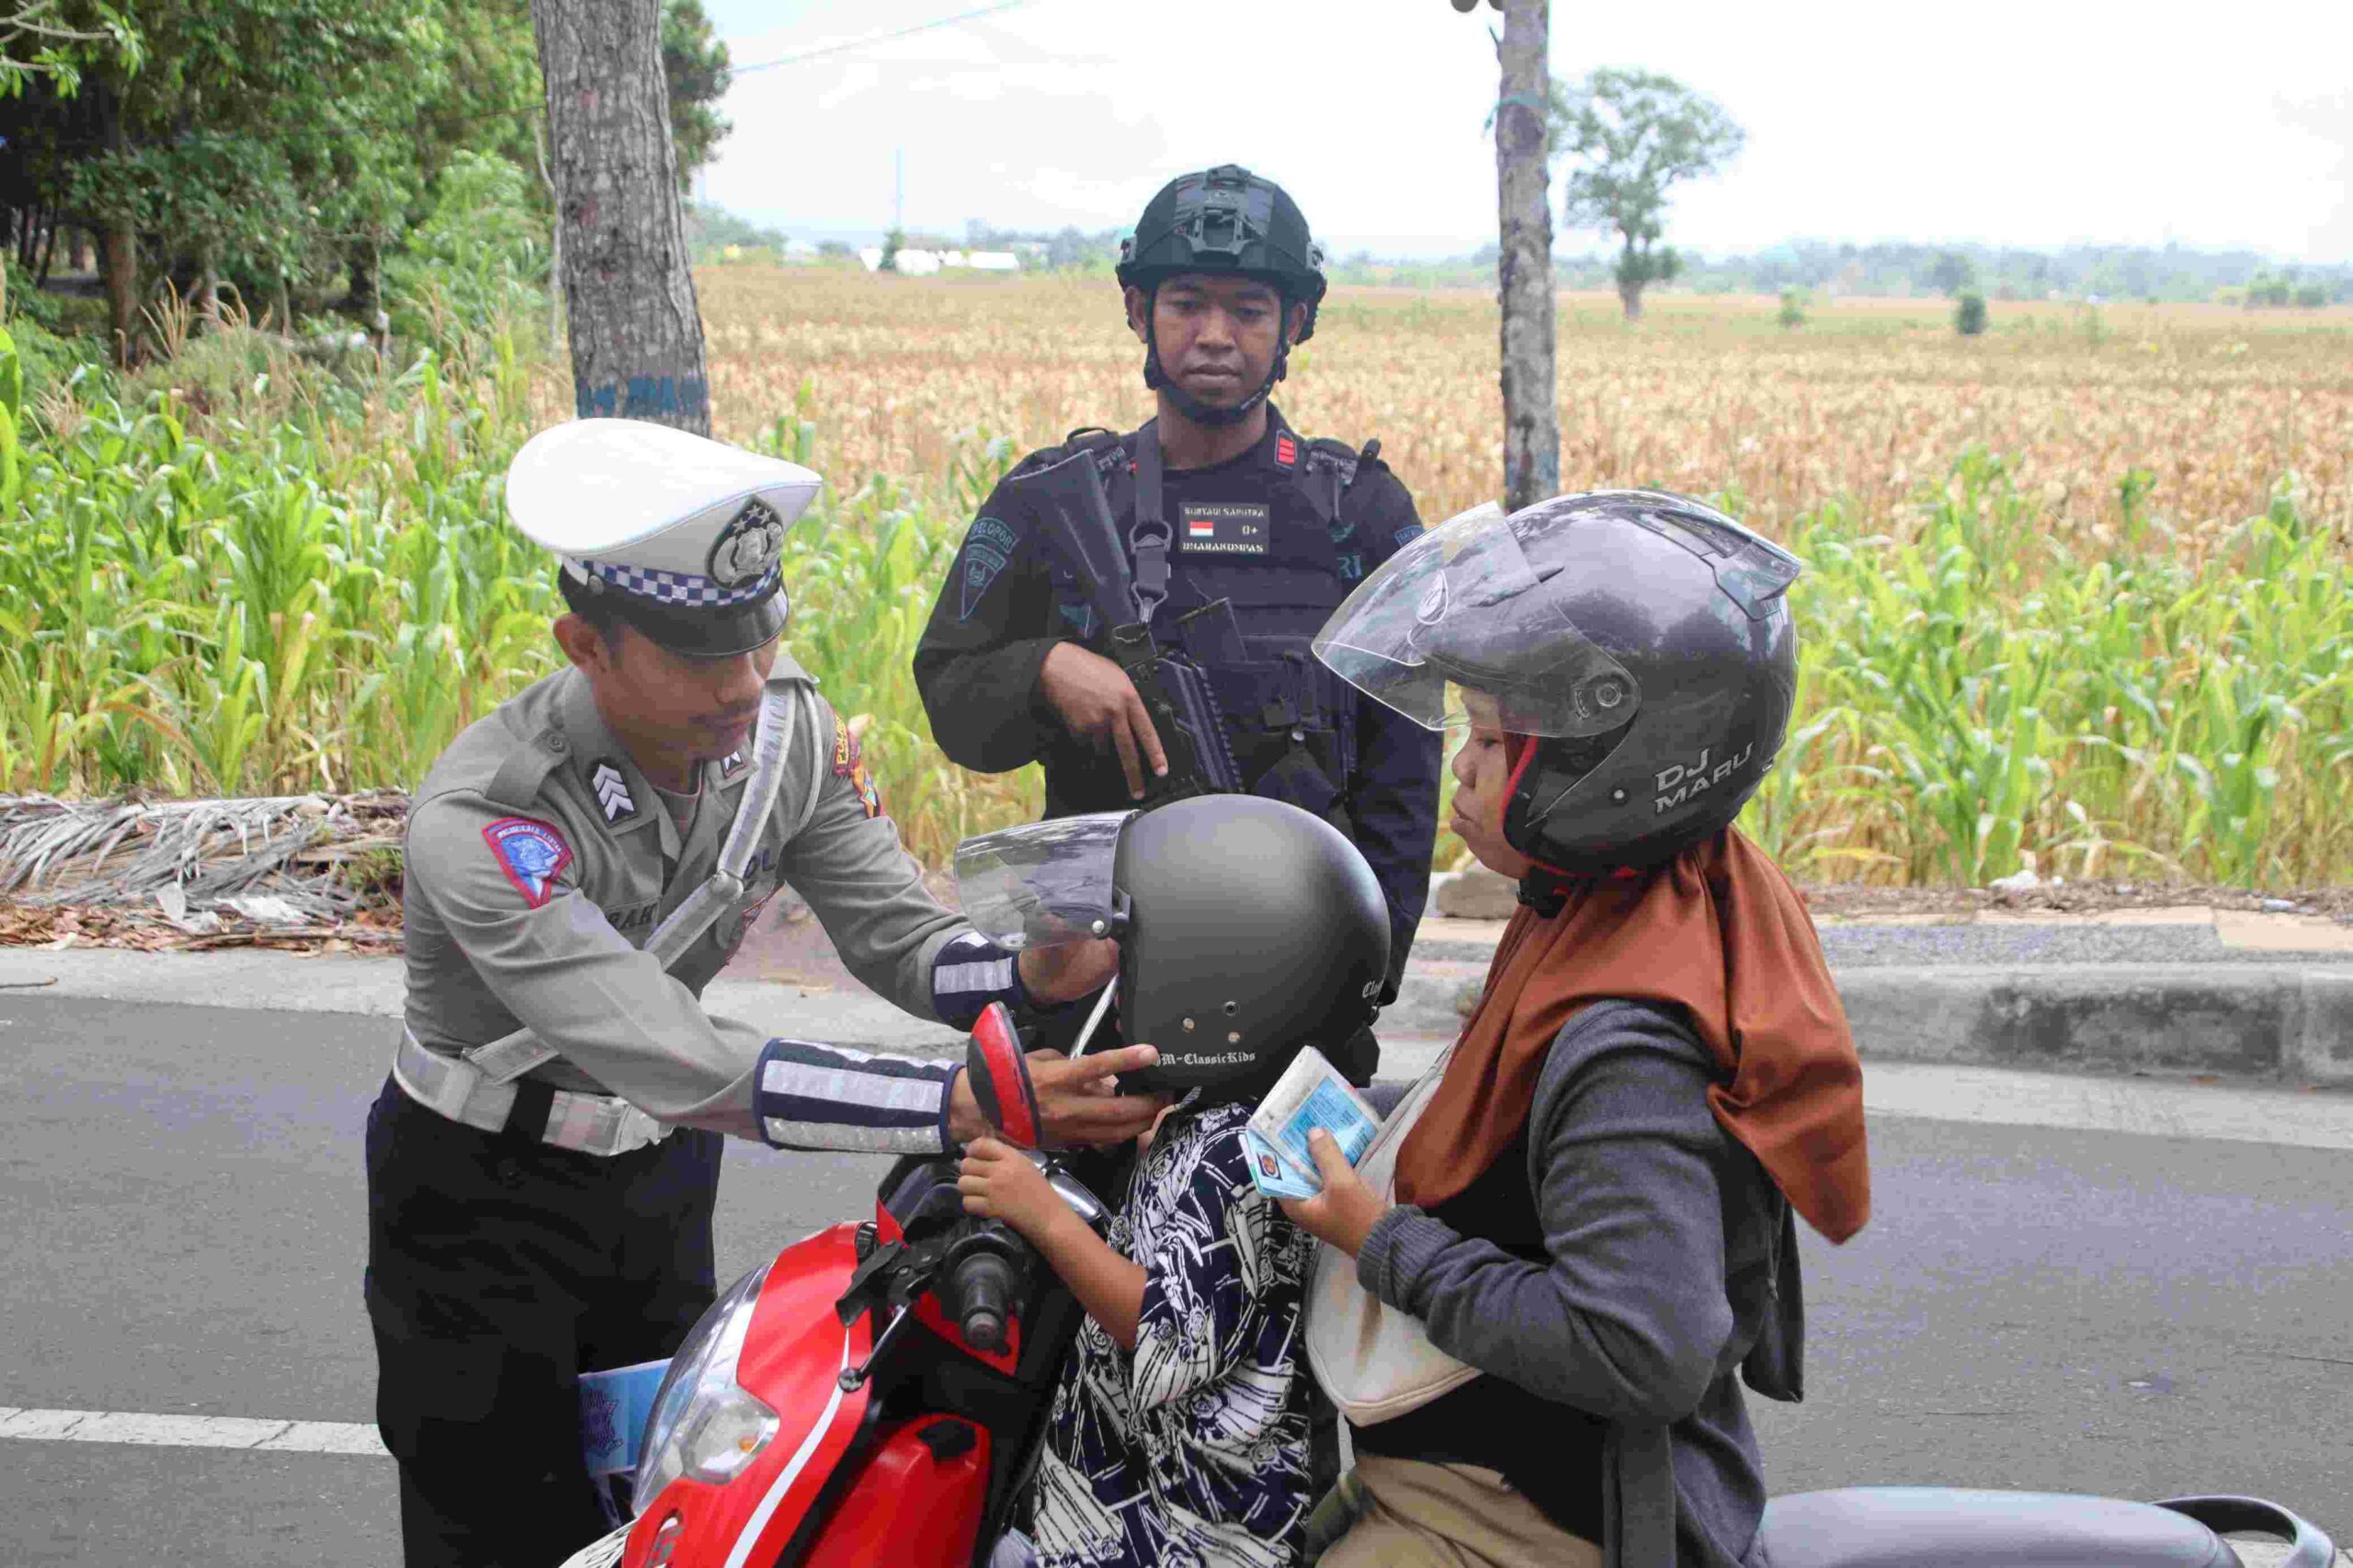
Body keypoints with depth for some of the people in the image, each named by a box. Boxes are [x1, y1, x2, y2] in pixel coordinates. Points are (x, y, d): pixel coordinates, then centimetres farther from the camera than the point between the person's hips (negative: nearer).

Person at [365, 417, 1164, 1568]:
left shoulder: (790, 730, -15)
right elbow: (677, 1065, -42)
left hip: (663, 1169, 6)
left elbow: (896, 934, -15)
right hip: (481, 1192, -5)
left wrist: (1030, 979, -40)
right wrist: (964, 1105, -50)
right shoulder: (478, 819, -35)